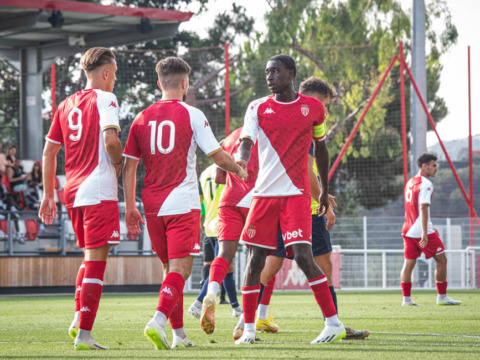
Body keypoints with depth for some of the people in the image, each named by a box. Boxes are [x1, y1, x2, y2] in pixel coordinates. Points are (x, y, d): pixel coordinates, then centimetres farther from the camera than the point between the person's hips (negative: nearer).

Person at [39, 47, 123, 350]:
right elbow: (110, 140, -20)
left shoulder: (66, 104, 16)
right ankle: (84, 333, -10)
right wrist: (118, 165, 0)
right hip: (99, 189, -7)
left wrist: (48, 195, 20)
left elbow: (49, 151, 16)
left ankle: (79, 319, 13)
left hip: (72, 191, 7)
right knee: (96, 258, -6)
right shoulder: (105, 99, -5)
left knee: (90, 255, 21)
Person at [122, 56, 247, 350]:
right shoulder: (191, 114, -4)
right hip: (183, 204, -5)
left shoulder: (143, 118, 8)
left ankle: (179, 332, 17)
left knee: (170, 268, 15)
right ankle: (158, 321, -27)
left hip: (153, 205, 5)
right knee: (181, 269, -7)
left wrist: (130, 207, 12)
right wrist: (240, 171, 18)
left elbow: (129, 166, 7)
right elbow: (218, 156, -2)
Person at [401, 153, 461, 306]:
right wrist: (425, 233, -26)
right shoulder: (426, 184, -11)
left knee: (409, 263, 6)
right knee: (441, 259, 2)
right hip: (422, 231, -8)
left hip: (408, 230, 8)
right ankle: (442, 296, 4)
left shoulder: (410, 183, 17)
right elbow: (423, 208, -21)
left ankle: (406, 298, 1)